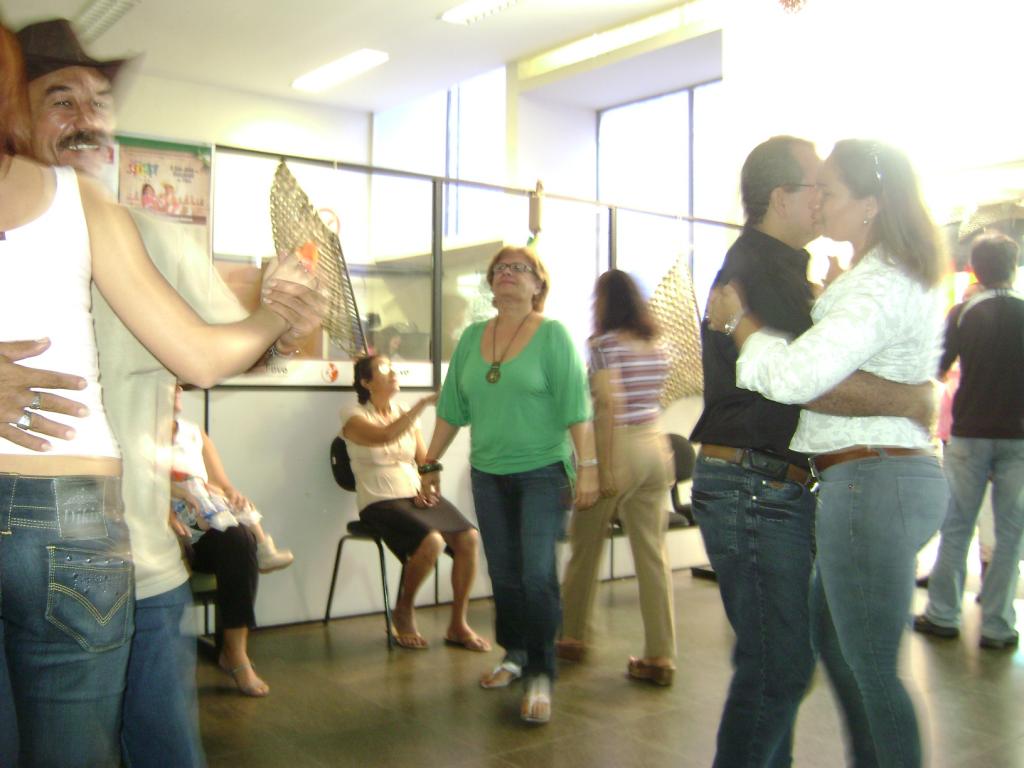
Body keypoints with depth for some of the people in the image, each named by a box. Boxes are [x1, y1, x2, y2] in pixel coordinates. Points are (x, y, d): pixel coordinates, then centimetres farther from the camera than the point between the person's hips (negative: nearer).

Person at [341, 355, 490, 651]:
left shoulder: (407, 414, 16)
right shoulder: (355, 417, -1)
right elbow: (384, 436, -22)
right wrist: (424, 402, -24)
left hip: (417, 496, 5)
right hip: (380, 503, -5)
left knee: (469, 538, -21)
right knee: (431, 541, -32)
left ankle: (458, 625, -7)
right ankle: (403, 612, -4)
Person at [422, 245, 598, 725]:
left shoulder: (552, 334, -5)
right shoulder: (471, 338, 8)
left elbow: (576, 406, -11)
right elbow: (452, 408, 10)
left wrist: (587, 466, -17)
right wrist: (431, 464, 10)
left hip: (543, 473, -4)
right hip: (489, 474, 5)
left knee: (538, 574, -8)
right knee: (504, 574, 12)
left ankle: (540, 676, 3)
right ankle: (514, 654, 29)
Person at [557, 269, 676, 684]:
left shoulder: (605, 344, -9)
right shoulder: (655, 346, 11)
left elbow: (609, 406, -16)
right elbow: (649, 399, 14)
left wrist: (605, 468, -16)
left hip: (618, 447, -6)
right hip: (654, 446, 6)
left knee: (585, 548, 10)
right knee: (653, 553, 6)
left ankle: (573, 637, 24)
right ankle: (660, 656, 7)